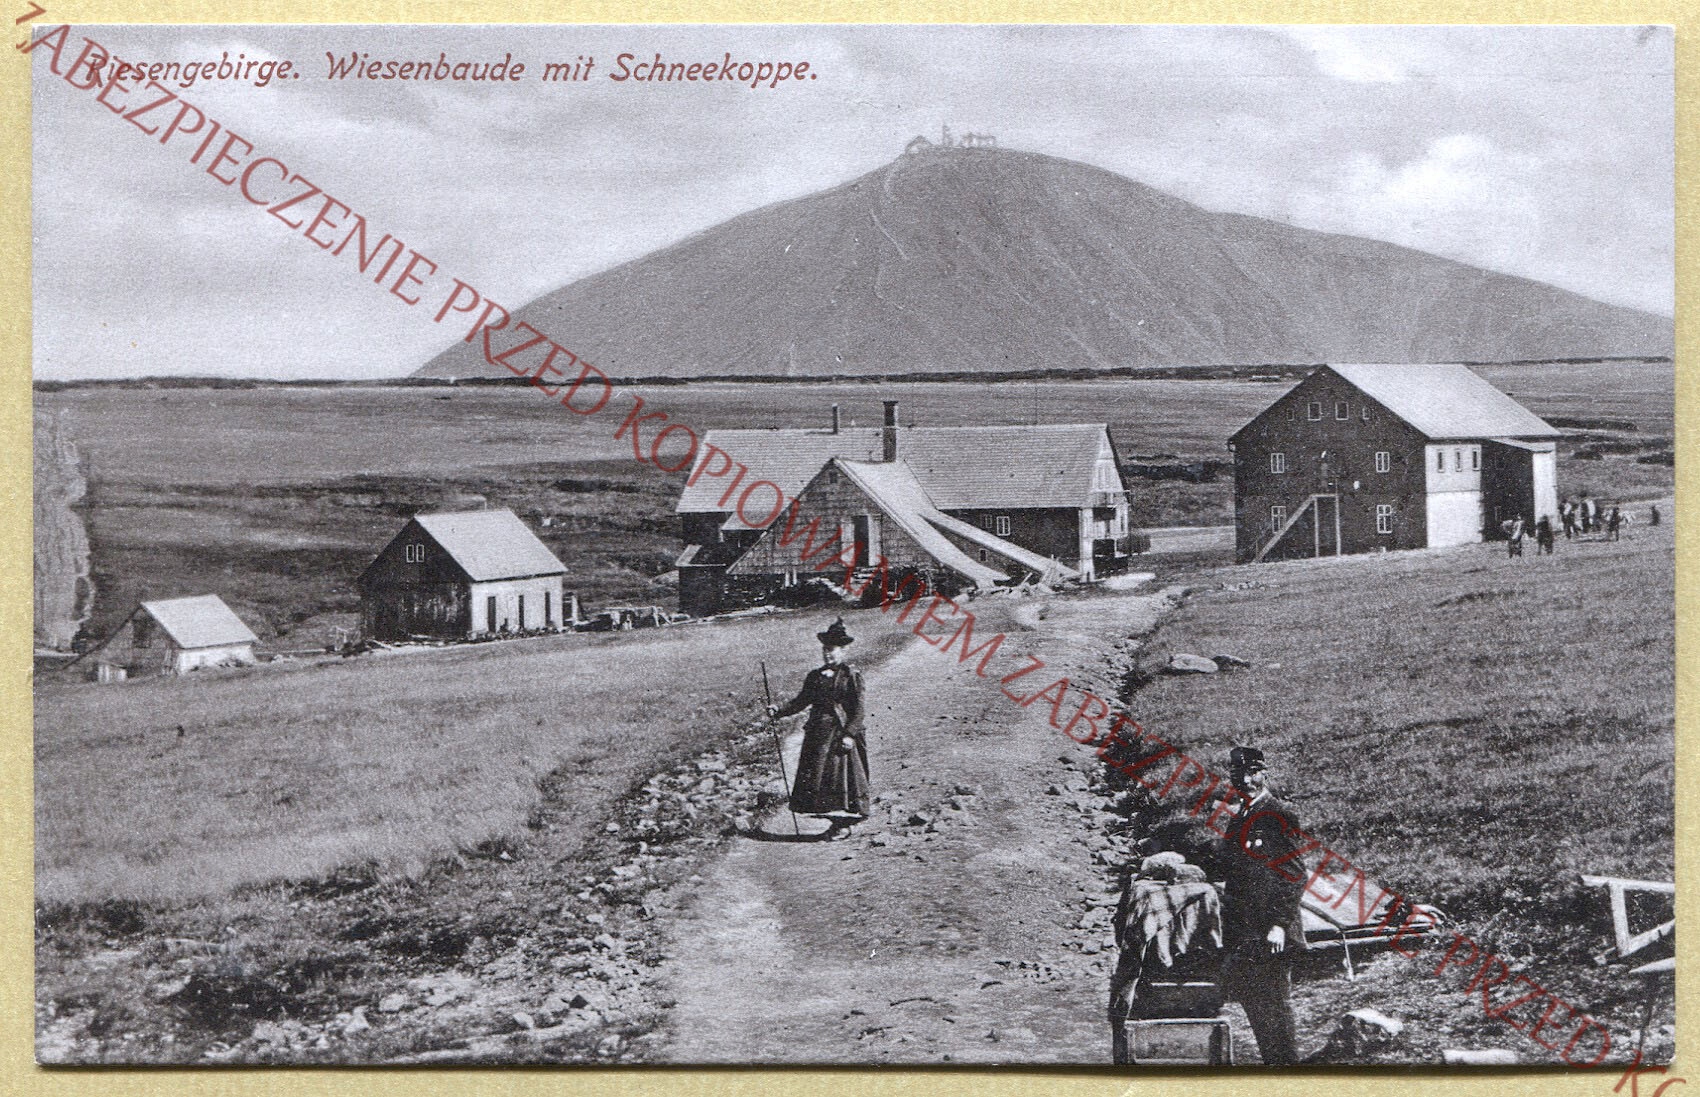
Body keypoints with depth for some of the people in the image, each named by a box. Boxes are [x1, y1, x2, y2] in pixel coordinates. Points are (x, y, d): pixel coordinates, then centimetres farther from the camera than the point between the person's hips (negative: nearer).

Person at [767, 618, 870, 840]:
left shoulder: (851, 676, -3)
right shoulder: (815, 676, 13)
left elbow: (858, 709, -7)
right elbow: (801, 701, 13)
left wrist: (850, 734, -17)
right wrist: (779, 711, -3)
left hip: (840, 735, -6)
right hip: (817, 734, 6)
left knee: (841, 776, -5)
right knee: (814, 777, 3)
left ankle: (843, 825, 6)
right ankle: (836, 821, 13)